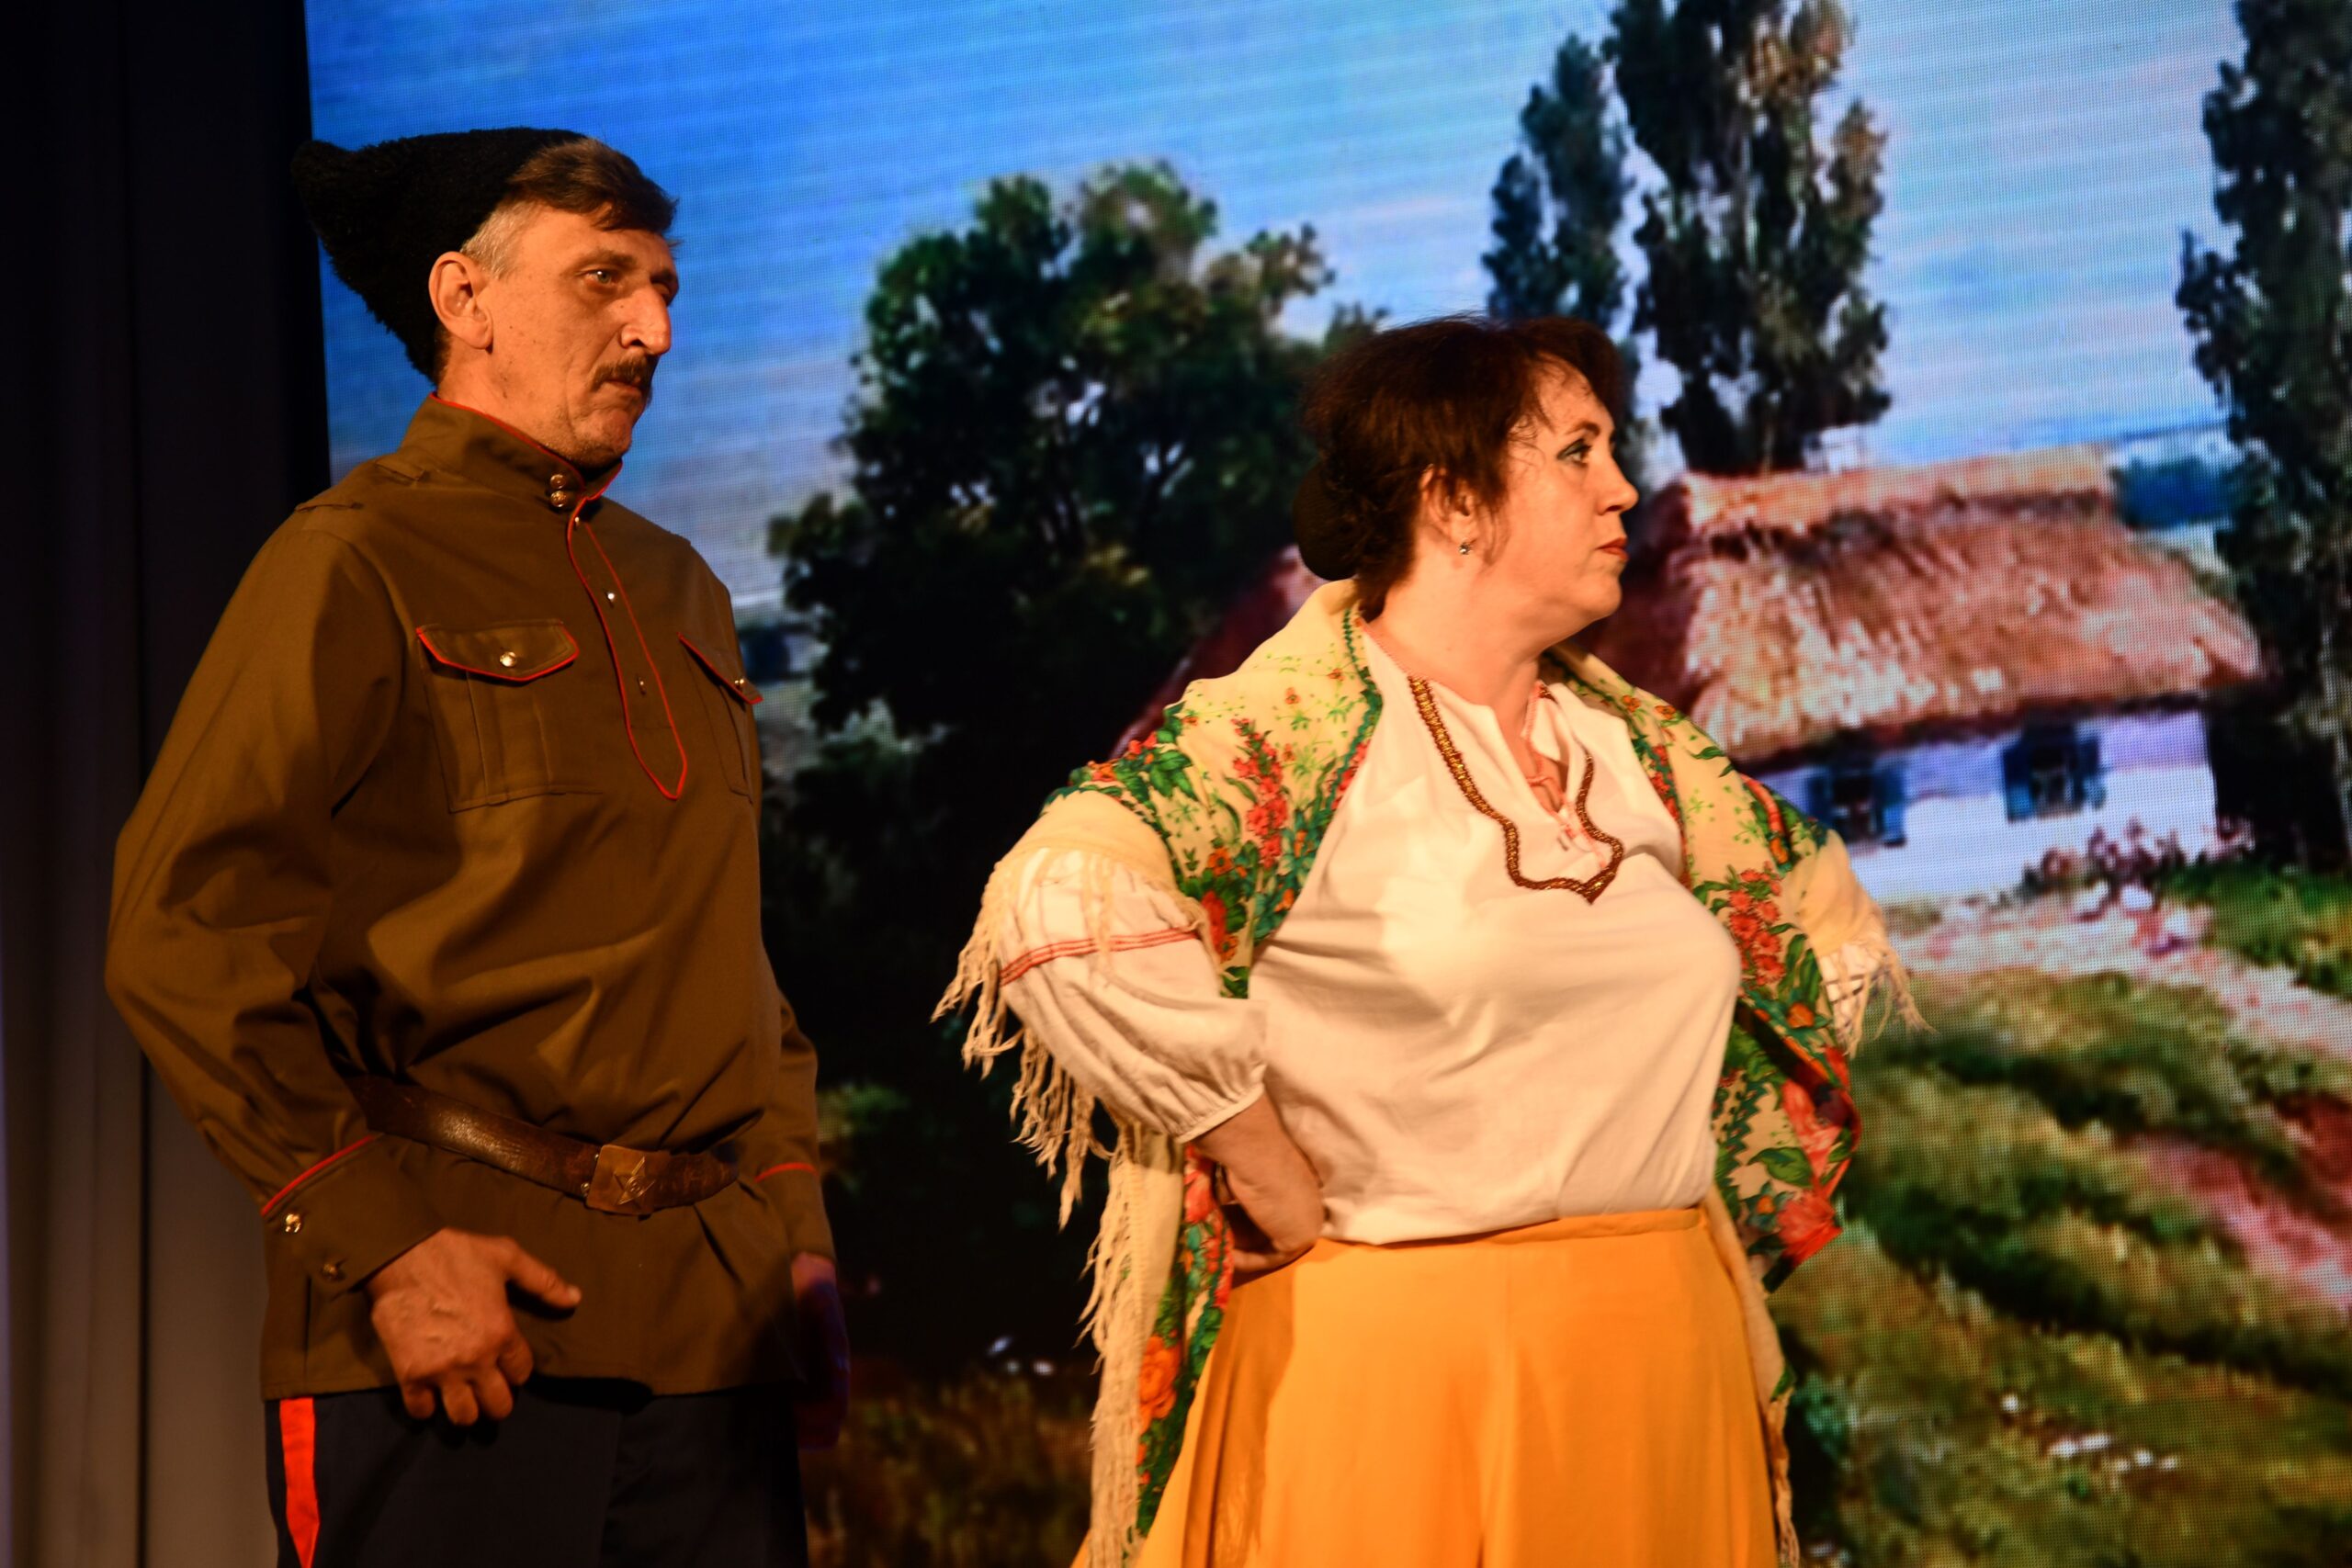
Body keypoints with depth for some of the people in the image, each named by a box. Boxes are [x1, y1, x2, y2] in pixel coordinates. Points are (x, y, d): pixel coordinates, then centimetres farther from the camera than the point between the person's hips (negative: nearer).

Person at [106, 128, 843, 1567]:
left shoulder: (681, 592, 19)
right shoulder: (358, 566, -3)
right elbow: (184, 935, -10)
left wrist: (795, 1230, 13)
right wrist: (384, 1242, -14)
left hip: (713, 1326, 6)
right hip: (456, 1338, -6)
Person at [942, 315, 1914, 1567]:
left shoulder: (1628, 740, 11)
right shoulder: (1291, 720, -10)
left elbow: (1823, 922, 25)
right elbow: (1061, 905, -27)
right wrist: (1274, 1184, -19)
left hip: (1665, 1355, 6)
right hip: (1393, 1358, -6)